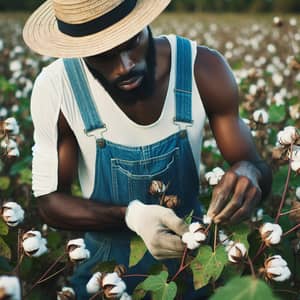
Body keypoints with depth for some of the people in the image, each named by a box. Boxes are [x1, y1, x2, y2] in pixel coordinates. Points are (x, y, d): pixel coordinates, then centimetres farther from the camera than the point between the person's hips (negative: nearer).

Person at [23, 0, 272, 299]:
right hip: (106, 266, -1)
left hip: (190, 260, 2)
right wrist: (131, 215, -31)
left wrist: (247, 173, -35)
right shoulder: (56, 89, -23)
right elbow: (49, 200, -14)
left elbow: (259, 169, -11)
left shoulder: (204, 70, -20)